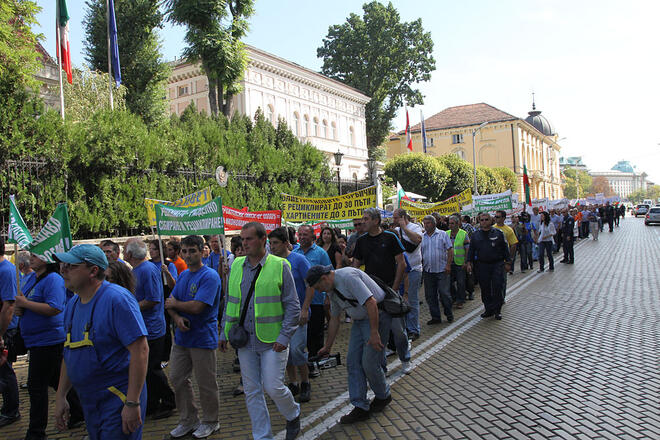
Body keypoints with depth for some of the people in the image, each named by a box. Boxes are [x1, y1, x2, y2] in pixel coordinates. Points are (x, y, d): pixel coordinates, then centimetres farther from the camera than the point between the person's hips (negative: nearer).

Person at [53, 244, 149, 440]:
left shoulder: (117, 299, -19)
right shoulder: (72, 304, 7)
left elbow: (140, 350, -23)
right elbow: (70, 353, 16)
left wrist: (133, 403, -24)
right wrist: (60, 397, 14)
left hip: (118, 400, -8)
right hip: (88, 402, 8)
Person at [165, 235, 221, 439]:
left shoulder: (209, 276, -15)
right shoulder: (183, 275, 10)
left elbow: (197, 307, -24)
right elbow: (171, 303, 9)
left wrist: (175, 304, -7)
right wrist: (177, 317, -13)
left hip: (202, 339, -8)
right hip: (181, 337, 8)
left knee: (206, 383, 5)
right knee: (177, 379, 13)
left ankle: (210, 422, 24)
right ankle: (188, 420, 29)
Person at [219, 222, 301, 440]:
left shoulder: (280, 266, -8)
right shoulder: (236, 266, 7)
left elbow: (293, 306, -6)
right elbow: (230, 302, 16)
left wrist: (284, 337, -12)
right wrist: (224, 332, 13)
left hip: (272, 340, -5)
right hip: (245, 340, 5)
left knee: (273, 387, -3)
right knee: (252, 390, 10)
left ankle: (293, 415, 28)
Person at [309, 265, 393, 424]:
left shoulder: (348, 277, -23)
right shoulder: (332, 290, 8)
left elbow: (371, 303, -28)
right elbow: (334, 319, 19)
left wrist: (374, 332, -26)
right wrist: (327, 347, 24)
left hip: (377, 316, -9)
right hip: (360, 320, 9)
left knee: (369, 363, -5)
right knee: (352, 361, 3)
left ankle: (383, 396, 22)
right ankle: (361, 408, 9)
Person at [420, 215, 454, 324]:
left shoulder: (442, 234, -1)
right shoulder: (421, 237, 8)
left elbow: (450, 250, -3)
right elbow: (419, 253, 12)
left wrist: (448, 265, -11)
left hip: (441, 270, -4)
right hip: (428, 271, 4)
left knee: (444, 293, -2)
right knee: (430, 296, 6)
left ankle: (449, 314, 17)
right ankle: (435, 317, 17)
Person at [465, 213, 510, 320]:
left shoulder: (498, 233, 3)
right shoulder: (475, 235, 8)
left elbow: (505, 248, 5)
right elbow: (471, 250, 12)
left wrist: (507, 262, 1)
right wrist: (469, 262, 1)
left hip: (497, 264, -2)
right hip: (482, 266, 2)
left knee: (497, 288, -4)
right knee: (485, 289, 6)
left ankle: (497, 310, 8)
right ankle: (488, 309, 17)